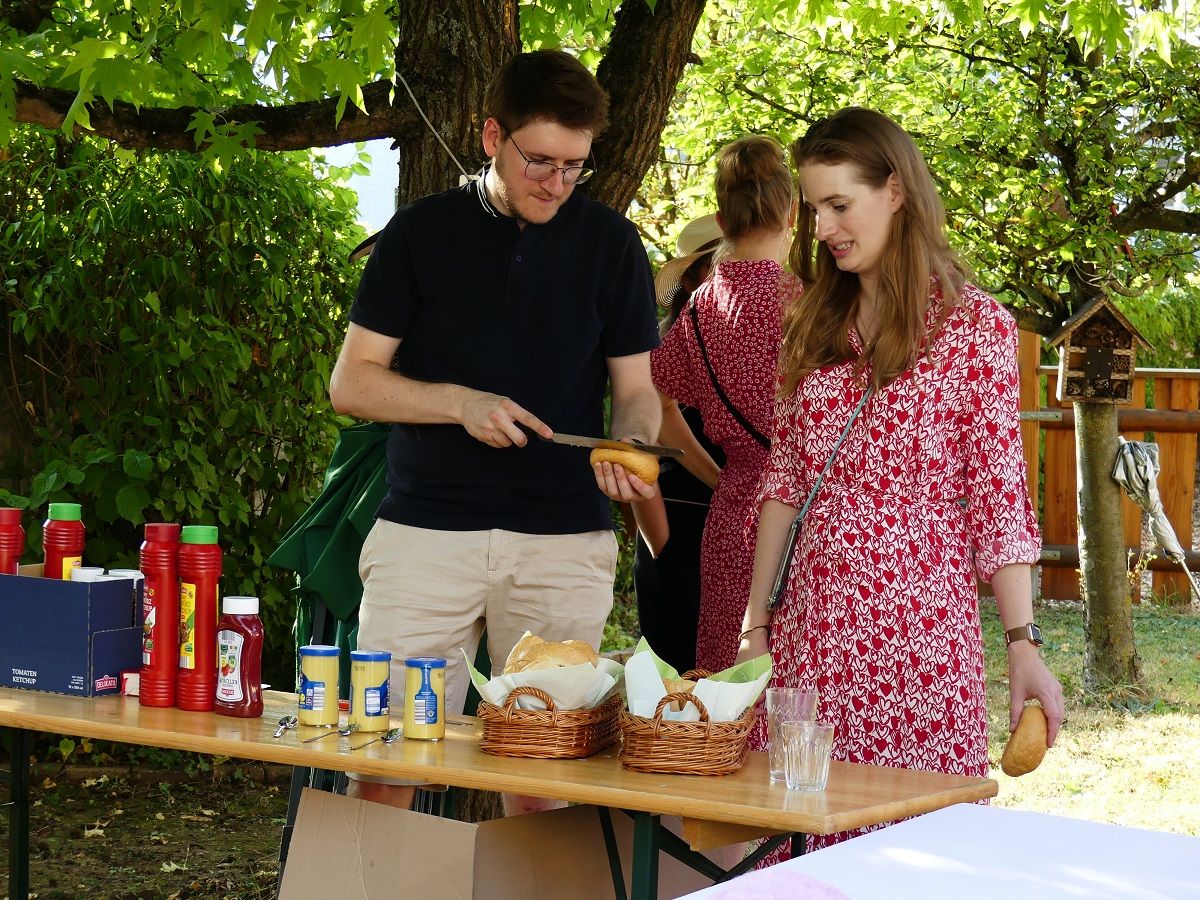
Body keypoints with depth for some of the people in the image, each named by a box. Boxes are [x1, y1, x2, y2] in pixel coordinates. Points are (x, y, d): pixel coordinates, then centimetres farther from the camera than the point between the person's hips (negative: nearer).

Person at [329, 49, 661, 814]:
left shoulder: (611, 244, 7)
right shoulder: (421, 233, 4)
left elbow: (636, 389, 9)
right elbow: (352, 383, 4)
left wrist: (631, 445, -14)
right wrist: (460, 403, -12)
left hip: (565, 542, 1)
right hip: (426, 532, -1)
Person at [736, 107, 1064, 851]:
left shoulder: (973, 323, -2)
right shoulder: (813, 325, 12)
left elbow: (999, 495, -4)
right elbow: (784, 482, 14)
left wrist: (1024, 647, -9)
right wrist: (754, 625, 11)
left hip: (919, 624, -4)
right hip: (813, 622, 4)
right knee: (799, 843, 4)